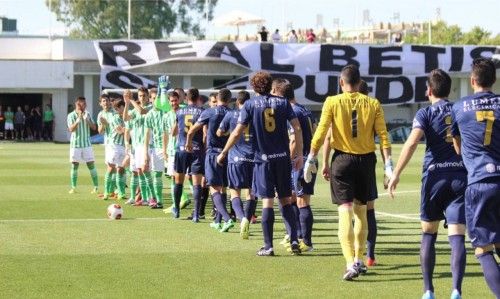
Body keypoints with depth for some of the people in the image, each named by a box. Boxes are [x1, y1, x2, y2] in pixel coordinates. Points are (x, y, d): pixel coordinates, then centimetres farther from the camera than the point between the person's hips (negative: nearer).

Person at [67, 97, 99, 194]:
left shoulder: (87, 114, 5)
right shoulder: (71, 116, -3)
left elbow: (94, 127, -1)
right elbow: (71, 129, -14)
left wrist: (87, 120, -17)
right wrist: (77, 120, -29)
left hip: (87, 143, 2)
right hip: (75, 144, -2)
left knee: (91, 165, -1)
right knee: (74, 165, 0)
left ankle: (96, 187, 2)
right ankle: (73, 187, 6)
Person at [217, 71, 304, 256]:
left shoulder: (250, 104, -2)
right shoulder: (282, 102, 4)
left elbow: (237, 132, -4)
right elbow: (297, 128, -1)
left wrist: (223, 153, 6)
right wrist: (299, 154, 4)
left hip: (263, 159, -2)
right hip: (283, 158, 2)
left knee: (267, 202, -1)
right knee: (286, 201, 12)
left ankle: (268, 246, -1)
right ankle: (294, 241, 4)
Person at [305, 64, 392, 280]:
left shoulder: (332, 102, -5)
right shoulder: (373, 104, 0)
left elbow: (320, 134, -7)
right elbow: (383, 135, -3)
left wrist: (311, 160, 2)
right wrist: (388, 165, 0)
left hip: (343, 159, -2)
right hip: (366, 159, 2)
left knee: (345, 211, -5)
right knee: (361, 210, 17)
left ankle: (351, 263, -18)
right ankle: (358, 260, 25)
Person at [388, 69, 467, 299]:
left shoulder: (425, 113, 1)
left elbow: (412, 143, -13)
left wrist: (396, 174, -13)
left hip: (434, 176, -1)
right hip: (461, 176, 1)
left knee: (428, 234, 13)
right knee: (457, 236, -5)